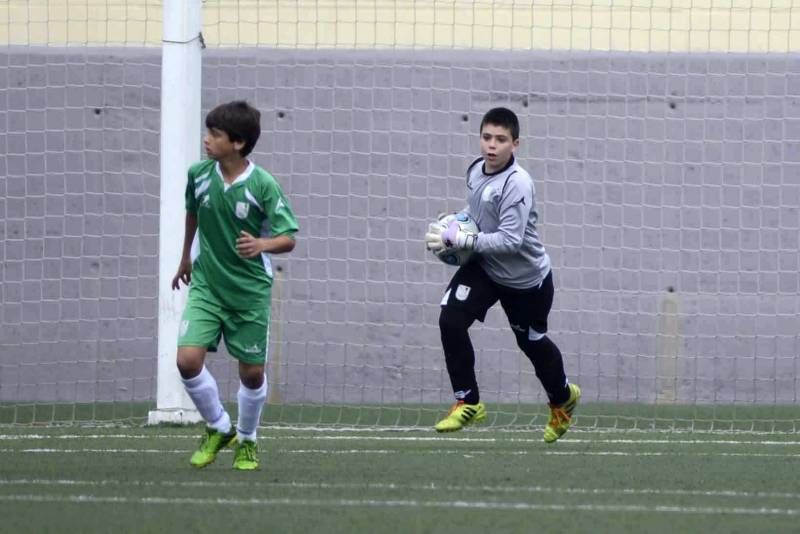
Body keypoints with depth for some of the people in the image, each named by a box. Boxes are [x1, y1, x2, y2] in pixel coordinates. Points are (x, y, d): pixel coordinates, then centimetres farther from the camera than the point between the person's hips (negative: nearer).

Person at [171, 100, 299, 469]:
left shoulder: (263, 185, -16)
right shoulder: (199, 175, -5)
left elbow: (288, 238, -13)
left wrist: (262, 245, -35)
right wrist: (186, 257, 28)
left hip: (250, 290, -2)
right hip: (206, 286, 2)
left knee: (252, 372, 5)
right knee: (188, 360, -13)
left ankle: (247, 440, 31)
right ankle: (218, 428, 12)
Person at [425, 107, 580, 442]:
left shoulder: (517, 184, -29)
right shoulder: (476, 170, -6)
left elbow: (510, 240, -34)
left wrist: (459, 240, -34)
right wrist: (454, 227, -3)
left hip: (526, 278, -5)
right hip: (484, 267, 5)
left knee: (532, 342, 14)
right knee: (451, 320, -17)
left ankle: (562, 398, 46)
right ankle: (467, 402, -4)